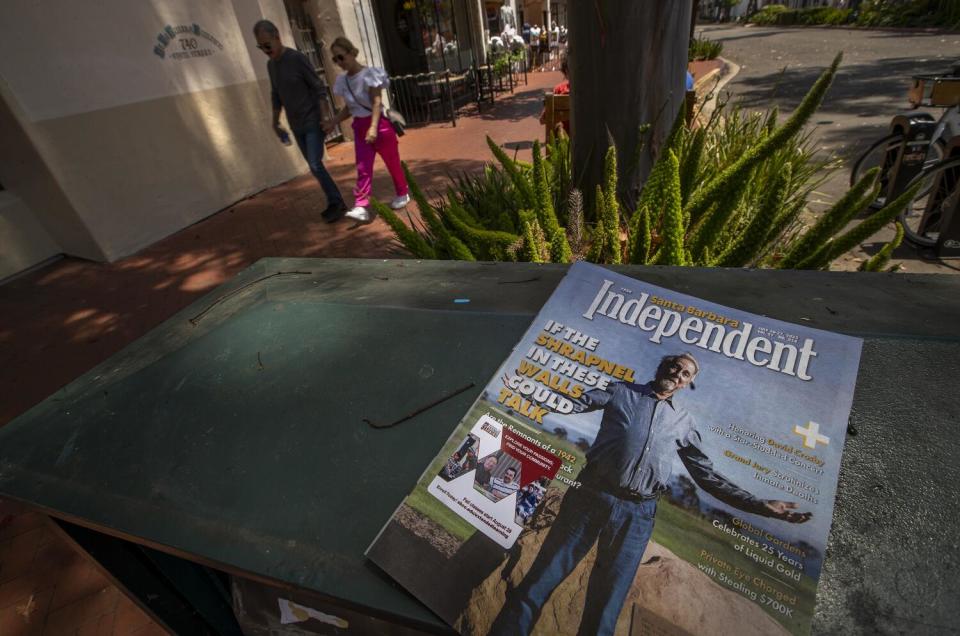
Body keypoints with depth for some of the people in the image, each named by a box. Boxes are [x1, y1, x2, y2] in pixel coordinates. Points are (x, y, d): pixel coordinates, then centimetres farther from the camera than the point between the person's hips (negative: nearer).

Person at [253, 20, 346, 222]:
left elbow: (318, 88, -13)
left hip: (313, 123, -7)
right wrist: (275, 123, 16)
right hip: (296, 127, 7)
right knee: (314, 166, 6)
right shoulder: (270, 65, 9)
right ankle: (336, 202, 14)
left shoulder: (298, 58, -13)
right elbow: (276, 96, 17)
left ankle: (336, 203, -2)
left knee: (315, 165, -15)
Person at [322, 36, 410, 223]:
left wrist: (373, 127, -30)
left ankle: (402, 194, 27)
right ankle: (361, 207, -9)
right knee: (363, 168, -3)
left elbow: (377, 102, -18)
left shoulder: (369, 73, -10)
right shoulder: (343, 80, 8)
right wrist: (333, 122, 3)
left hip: (379, 123, -5)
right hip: (359, 126, 5)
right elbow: (349, 108, 15)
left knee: (392, 162, 7)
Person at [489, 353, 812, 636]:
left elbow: (708, 476, 17)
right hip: (591, 495, -2)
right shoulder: (621, 391, 9)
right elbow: (572, 405, 5)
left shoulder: (684, 422, 16)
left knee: (605, 607, 9)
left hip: (637, 513, 2)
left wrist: (760, 505, 8)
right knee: (540, 581, 1)